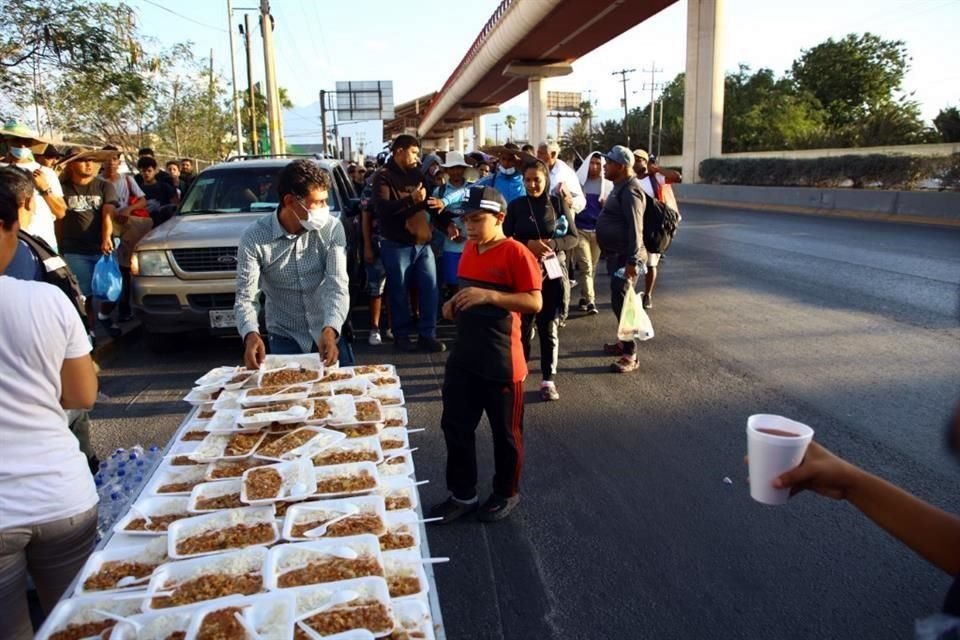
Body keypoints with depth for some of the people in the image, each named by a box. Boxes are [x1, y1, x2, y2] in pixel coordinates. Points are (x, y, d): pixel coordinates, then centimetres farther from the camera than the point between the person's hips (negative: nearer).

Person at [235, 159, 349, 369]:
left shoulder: (332, 228, -12)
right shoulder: (254, 237, -14)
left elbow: (338, 286, -19)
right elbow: (245, 297, -16)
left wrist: (330, 330, -37)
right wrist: (251, 334, -37)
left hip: (328, 332, 1)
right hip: (285, 337, -1)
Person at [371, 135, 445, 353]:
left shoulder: (416, 175, 15)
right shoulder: (383, 177, -5)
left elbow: (427, 200, 25)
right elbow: (382, 208, -20)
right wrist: (411, 199, -28)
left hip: (422, 243, 6)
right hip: (397, 245, -6)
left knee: (430, 289, 3)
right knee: (399, 292, 4)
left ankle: (427, 335, 12)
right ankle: (402, 335, 16)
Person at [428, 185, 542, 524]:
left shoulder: (516, 253, -15)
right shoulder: (469, 249, 8)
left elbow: (535, 303, -21)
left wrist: (490, 295, -29)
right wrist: (455, 305, 3)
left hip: (501, 362, -7)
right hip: (463, 356, 7)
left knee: (505, 432, 10)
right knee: (455, 426, 12)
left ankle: (507, 493, 31)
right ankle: (462, 494, 28)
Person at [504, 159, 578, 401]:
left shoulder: (558, 203, 1)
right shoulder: (516, 206, 1)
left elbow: (573, 238, 1)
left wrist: (552, 244, -17)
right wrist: (528, 244, -17)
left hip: (553, 273, 0)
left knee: (549, 328, 4)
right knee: (523, 325, 3)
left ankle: (548, 379, 12)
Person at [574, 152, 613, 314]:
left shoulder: (608, 184, 7)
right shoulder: (578, 180, 0)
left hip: (598, 230, 3)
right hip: (580, 229, -3)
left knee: (592, 267, 9)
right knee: (585, 266, -9)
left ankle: (585, 297, 24)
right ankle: (590, 301, -10)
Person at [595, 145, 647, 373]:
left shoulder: (630, 191, -18)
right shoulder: (620, 187, 15)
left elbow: (635, 228, -24)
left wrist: (632, 261, -28)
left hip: (625, 257, -10)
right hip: (616, 254, 10)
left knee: (621, 302, -10)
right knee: (619, 301, 17)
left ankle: (630, 355, -5)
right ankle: (624, 342, 30)